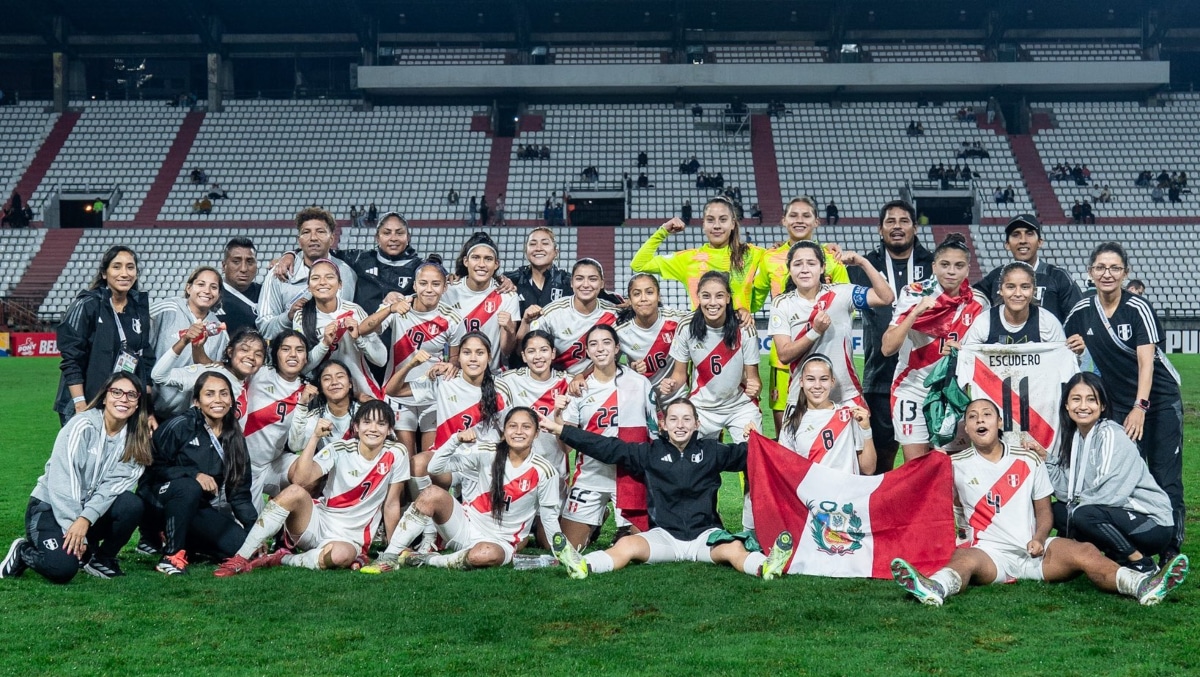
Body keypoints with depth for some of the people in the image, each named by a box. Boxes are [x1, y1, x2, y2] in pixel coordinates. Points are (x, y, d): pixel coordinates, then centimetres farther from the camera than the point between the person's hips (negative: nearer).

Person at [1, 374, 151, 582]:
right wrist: (73, 528, -26)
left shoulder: (134, 439, -2)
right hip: (50, 507, -5)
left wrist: (85, 520, -28)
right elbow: (62, 481, -21)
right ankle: (22, 552, 5)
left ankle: (102, 558, 0)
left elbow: (114, 484, -13)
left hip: (94, 511, 5)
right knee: (63, 568, -29)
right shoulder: (83, 426, -15)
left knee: (131, 505, -26)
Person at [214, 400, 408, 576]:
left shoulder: (396, 455, -5)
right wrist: (315, 436, -23)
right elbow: (302, 478, -19)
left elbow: (391, 505, 2)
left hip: (349, 539, -1)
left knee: (341, 555, -39)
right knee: (295, 492, -31)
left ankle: (282, 559, -13)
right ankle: (240, 559, -26)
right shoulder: (340, 449, -3)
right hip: (317, 523, 1)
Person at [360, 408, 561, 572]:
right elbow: (435, 467, -9)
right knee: (433, 494, -27)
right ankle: (390, 556, -19)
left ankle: (424, 560, -17)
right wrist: (456, 440, -24)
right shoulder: (486, 453, -5)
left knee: (486, 555, -40)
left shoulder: (544, 472, -6)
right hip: (465, 526, 2)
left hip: (501, 542, -1)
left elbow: (549, 517, 2)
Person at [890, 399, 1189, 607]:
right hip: (988, 552, -3)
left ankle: (1142, 585, -47)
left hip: (1033, 551, 3)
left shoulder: (1029, 461, 13)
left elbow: (1044, 511, 14)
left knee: (1083, 552, -25)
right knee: (964, 558, -37)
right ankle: (933, 589, -70)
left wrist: (1039, 539, -5)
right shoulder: (956, 465, 8)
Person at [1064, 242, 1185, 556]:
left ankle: (1172, 552, -1)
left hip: (1160, 400, -4)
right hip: (1119, 405, 4)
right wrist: (1074, 346, -6)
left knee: (1165, 480, -6)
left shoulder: (1138, 308, -13)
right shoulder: (1081, 311, 0)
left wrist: (1140, 407, -28)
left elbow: (1146, 361, -19)